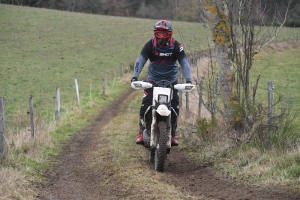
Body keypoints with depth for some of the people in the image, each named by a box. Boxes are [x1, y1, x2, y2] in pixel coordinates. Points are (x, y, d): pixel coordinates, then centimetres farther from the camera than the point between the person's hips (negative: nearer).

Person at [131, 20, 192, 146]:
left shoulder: (176, 46, -11)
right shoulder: (150, 45, -11)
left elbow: (184, 63, -14)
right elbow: (140, 60, -17)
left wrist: (188, 79, -28)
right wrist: (135, 76, -31)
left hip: (171, 80, 1)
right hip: (152, 80, 0)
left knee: (175, 107, -8)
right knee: (145, 105, -15)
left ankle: (172, 134, 6)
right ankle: (142, 133, -5)